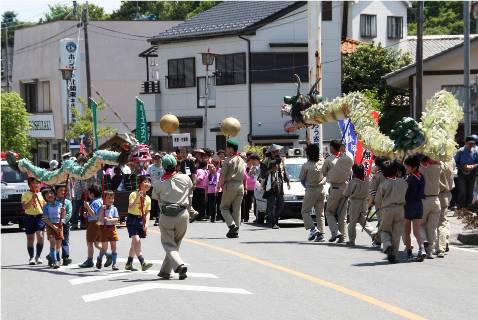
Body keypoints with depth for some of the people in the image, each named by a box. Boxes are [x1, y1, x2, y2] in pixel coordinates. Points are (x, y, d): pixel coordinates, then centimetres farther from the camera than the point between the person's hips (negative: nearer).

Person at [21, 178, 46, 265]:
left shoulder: (42, 194, 10)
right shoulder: (26, 195, 3)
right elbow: (24, 207, -8)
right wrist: (32, 199, -17)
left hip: (40, 216, 0)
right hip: (29, 217, 0)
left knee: (40, 235, -16)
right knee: (30, 238, 6)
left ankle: (38, 256, -3)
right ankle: (31, 258, 17)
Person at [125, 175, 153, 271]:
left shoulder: (148, 198, 7)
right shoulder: (133, 194, -9)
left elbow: (147, 213, 9)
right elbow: (130, 208, -21)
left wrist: (146, 223, -4)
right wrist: (137, 198, -31)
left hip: (141, 220, 6)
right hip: (132, 219, -6)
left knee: (134, 243, 11)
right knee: (136, 240, -19)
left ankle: (129, 264, 21)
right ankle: (143, 263, -27)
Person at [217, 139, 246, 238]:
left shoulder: (228, 160, -8)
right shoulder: (242, 161, 14)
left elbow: (223, 175, -11)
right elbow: (244, 176, 15)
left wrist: (219, 186, -2)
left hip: (230, 185, -6)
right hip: (240, 186, 6)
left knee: (224, 207, 4)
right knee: (237, 209, 6)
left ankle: (232, 225, -15)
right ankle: (235, 231, 4)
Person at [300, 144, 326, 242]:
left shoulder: (306, 166, -14)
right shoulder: (322, 162, -4)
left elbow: (302, 179, 0)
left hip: (310, 190, -5)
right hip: (321, 190, 5)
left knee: (305, 211, 6)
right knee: (320, 213, 10)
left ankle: (312, 229, -10)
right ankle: (321, 233, 5)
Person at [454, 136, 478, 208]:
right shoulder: (460, 151, -7)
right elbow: (455, 162, -4)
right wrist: (463, 167, -18)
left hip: (472, 174, 3)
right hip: (462, 174, -3)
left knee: (470, 193, 8)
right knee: (462, 192, -8)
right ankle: (460, 209, -1)